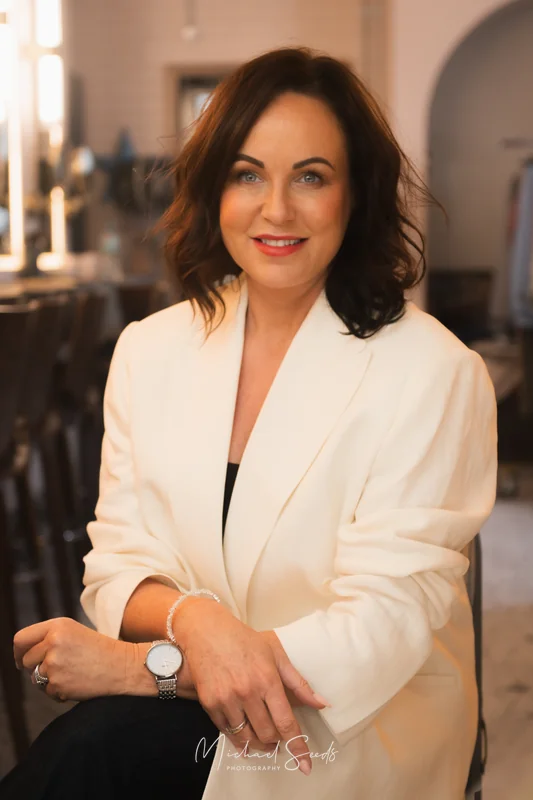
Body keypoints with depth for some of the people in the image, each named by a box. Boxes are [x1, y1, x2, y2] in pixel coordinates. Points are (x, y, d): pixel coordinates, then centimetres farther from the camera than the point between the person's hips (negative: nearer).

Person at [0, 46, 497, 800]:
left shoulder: (433, 374, -11)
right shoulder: (148, 350, 5)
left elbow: (386, 627, -15)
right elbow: (120, 563, 3)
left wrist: (148, 665, -22)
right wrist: (191, 618, -23)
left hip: (363, 729, -3)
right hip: (190, 704, 4)